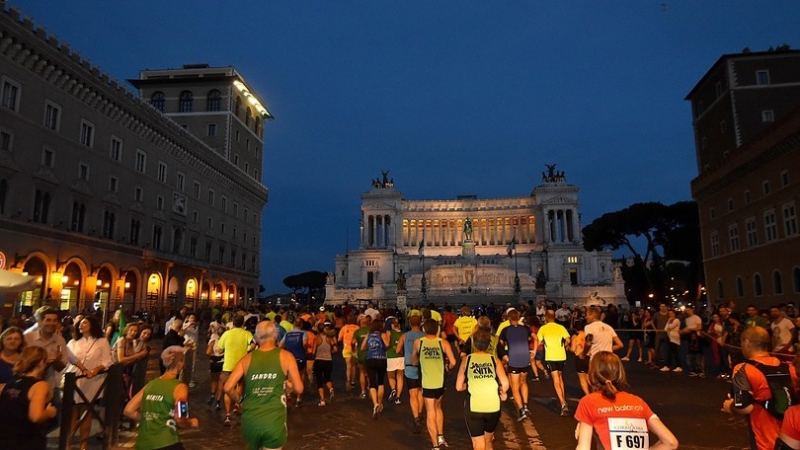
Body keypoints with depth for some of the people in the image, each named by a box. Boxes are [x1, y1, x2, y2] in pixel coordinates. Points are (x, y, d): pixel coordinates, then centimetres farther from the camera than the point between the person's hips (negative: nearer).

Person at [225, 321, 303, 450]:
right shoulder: (286, 356, 0)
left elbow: (228, 388, 0)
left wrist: (239, 400, 19)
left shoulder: (247, 359, 6)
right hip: (274, 420, -3)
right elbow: (298, 389, -2)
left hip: (250, 420, 3)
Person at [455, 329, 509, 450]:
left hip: (474, 407, -2)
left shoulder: (466, 360, 2)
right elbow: (505, 384, -5)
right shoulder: (494, 360, 3)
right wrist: (503, 393, 15)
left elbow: (459, 387, 3)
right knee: (488, 440, 26)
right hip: (493, 407, 2)